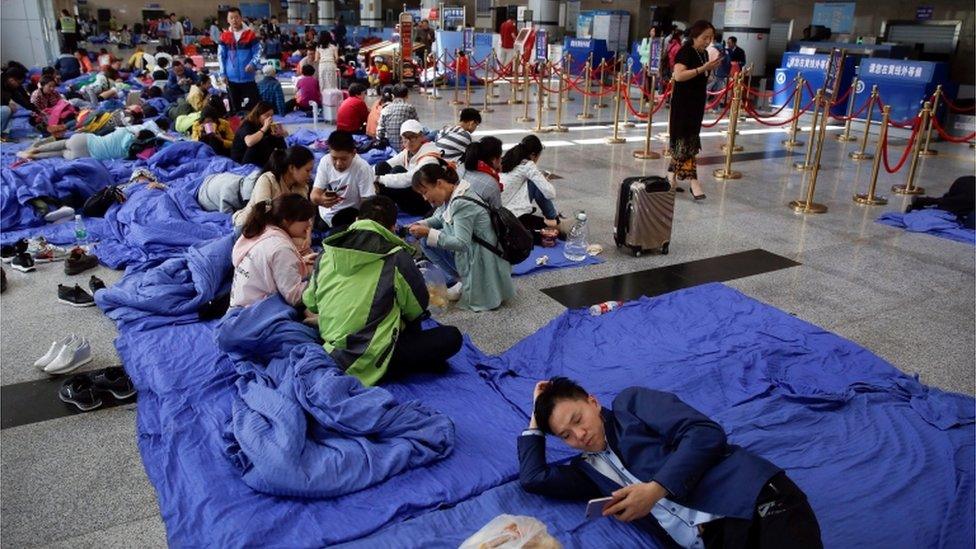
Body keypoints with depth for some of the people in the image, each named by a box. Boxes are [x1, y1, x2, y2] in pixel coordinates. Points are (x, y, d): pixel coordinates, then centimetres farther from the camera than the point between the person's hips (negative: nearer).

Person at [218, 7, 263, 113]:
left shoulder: (250, 34, -2)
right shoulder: (224, 36, 5)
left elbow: (258, 52, -2)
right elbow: (221, 56, 8)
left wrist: (253, 64, -21)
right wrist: (223, 73, 1)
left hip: (248, 77, -2)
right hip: (231, 78, 3)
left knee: (252, 105, -3)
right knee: (235, 107, 11)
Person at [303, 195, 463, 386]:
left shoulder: (327, 252, 4)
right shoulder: (396, 256, -10)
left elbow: (310, 302, 13)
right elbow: (417, 307, 1)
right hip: (370, 362, -7)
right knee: (451, 336, 0)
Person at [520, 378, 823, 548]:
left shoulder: (630, 402, 10)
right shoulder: (590, 469, 24)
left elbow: (707, 433, -1)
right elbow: (533, 477, 15)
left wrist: (656, 489, -10)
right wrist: (536, 419, 26)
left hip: (752, 497, -4)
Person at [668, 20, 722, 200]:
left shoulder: (704, 53, 12)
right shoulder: (685, 52, -12)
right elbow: (678, 75, -27)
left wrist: (711, 68, 8)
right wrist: (703, 68, -27)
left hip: (697, 103, 9)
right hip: (683, 103, -9)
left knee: (691, 140, 11)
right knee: (685, 141, -8)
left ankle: (673, 176, 21)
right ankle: (692, 180, -9)